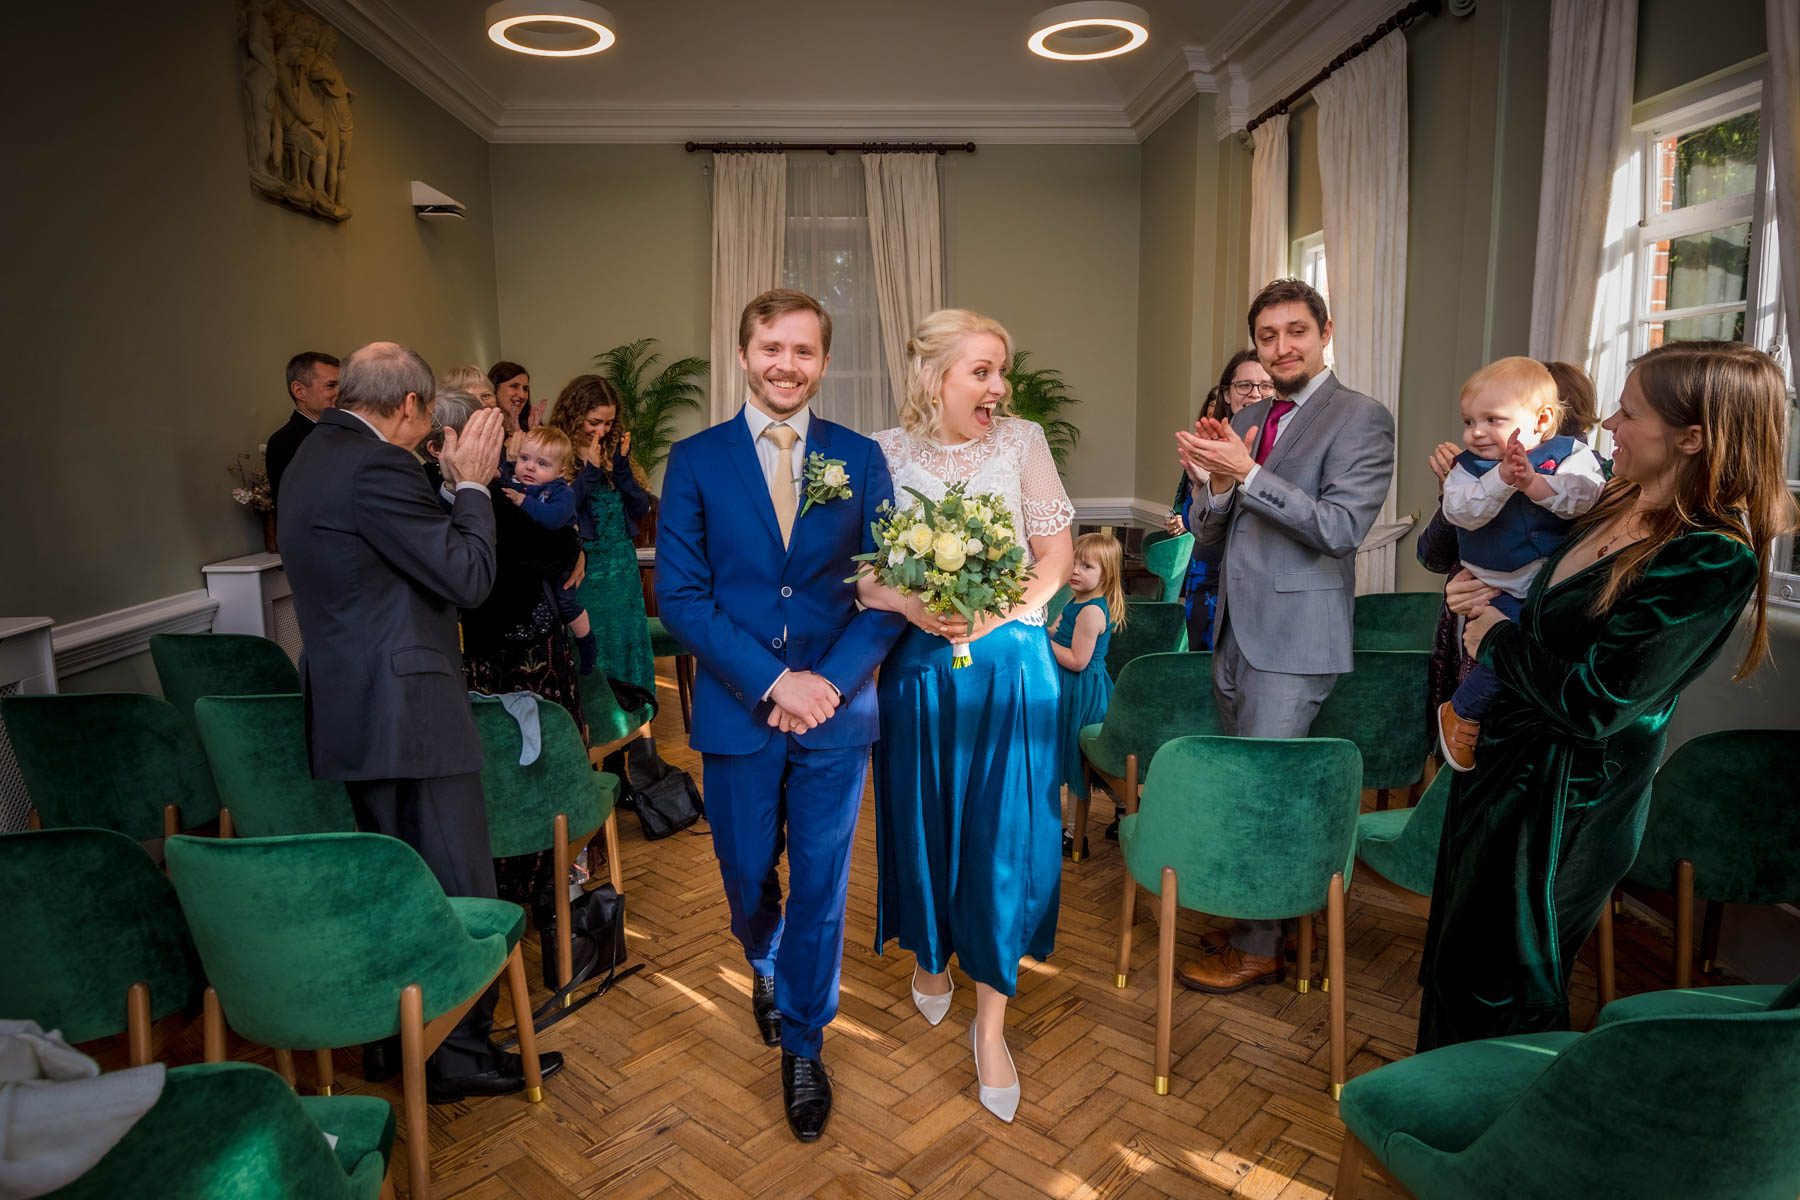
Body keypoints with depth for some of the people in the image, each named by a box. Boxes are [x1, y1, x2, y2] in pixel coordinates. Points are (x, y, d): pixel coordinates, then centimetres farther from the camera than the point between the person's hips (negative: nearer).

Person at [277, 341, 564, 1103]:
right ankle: (460, 1055, 15)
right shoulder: (375, 467, -20)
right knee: (459, 893, 2)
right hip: (406, 714, -11)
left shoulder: (316, 456, 13)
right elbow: (468, 577, -18)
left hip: (354, 711, 11)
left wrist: (452, 488, 11)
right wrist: (472, 485, -7)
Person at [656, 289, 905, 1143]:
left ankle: (803, 1046, 32)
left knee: (820, 888, 9)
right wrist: (772, 680, -15)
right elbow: (679, 593, -7)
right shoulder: (696, 458, -1)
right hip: (737, 711, 0)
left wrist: (832, 680, -15)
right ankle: (767, 969, 50)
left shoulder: (860, 458, 1)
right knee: (749, 882, 16)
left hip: (836, 712, 0)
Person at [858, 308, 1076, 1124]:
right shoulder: (885, 454, -1)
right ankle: (931, 951, 42)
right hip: (919, 666, 0)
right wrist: (907, 603, -19)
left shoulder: (1022, 440, 0)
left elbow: (1056, 553, 0)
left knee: (1003, 835, 2)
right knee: (924, 820, 13)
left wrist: (1000, 612, -13)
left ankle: (990, 1021, 17)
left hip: (1009, 663, 0)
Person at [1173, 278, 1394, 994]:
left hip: (1293, 637, -7)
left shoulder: (1361, 420, -6)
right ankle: (1253, 918, 31)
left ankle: (1258, 948, 13)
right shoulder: (1245, 422, 13)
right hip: (1233, 631, 7)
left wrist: (1247, 474, -23)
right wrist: (1217, 483, -10)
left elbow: (1341, 528, -18)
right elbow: (1207, 533, 11)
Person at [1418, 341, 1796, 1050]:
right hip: (1502, 754, 9)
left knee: (1499, 994, 10)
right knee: (1458, 953, 24)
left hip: (1558, 797, -9)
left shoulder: (1714, 562, -23)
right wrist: (1483, 593, 0)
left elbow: (1593, 704, -27)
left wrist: (1497, 637, -13)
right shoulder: (1616, 503, 2)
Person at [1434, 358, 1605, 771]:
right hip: (1497, 593, -2)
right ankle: (1461, 712, 7)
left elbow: (1584, 496, -21)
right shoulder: (1467, 466, 0)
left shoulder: (1571, 455, -1)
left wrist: (1534, 482, -35)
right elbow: (1460, 512, -19)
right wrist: (1501, 479, -33)